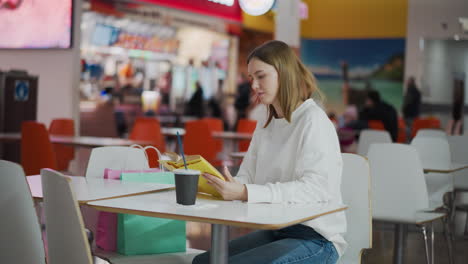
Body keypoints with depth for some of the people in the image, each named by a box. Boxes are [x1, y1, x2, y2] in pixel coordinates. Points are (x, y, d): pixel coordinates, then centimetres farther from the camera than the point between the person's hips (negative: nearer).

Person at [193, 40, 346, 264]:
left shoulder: (313, 121, -11)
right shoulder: (265, 127, 14)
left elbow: (316, 187, -24)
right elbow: (246, 177, 9)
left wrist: (246, 193, -32)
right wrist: (219, 183, -14)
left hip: (316, 239, -8)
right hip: (274, 231, 8)